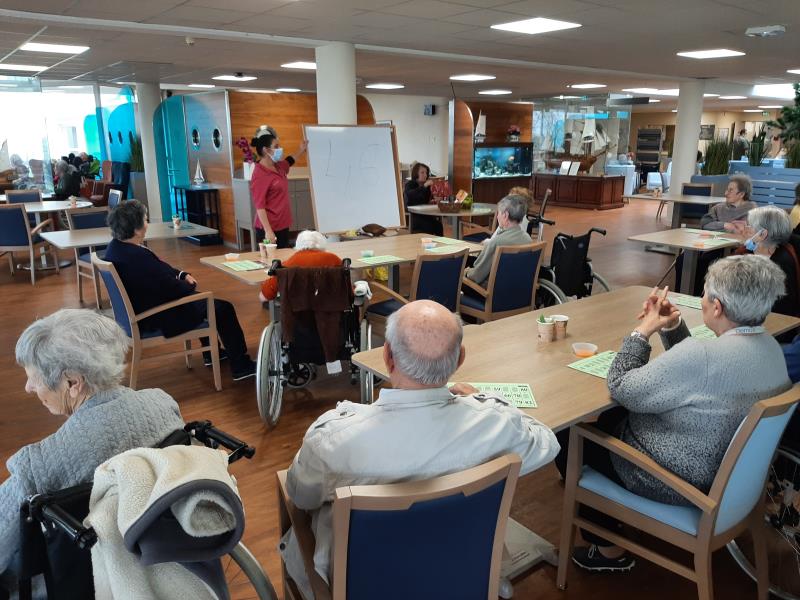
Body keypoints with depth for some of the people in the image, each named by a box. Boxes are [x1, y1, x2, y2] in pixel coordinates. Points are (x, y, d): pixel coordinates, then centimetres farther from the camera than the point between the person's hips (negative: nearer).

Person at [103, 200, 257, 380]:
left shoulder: (115, 246, -1)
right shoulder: (138, 257, -32)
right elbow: (172, 289, -24)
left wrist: (182, 274, 1)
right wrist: (191, 285, -4)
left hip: (139, 311, 10)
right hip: (156, 319, -10)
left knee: (200, 299, 28)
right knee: (223, 308, 0)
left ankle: (211, 353, 38)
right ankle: (241, 366, 10)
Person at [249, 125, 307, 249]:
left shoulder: (278, 167, 8)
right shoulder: (260, 174, -17)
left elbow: (289, 161, 35)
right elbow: (259, 206, -20)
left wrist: (301, 150, 28)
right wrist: (268, 231, -24)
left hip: (282, 226, 9)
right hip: (270, 229, -9)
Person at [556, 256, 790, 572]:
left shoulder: (702, 355, -34)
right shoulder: (770, 346, -5)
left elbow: (620, 389, -23)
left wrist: (644, 329, -14)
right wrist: (672, 326, -3)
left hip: (681, 481, -9)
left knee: (567, 436, 7)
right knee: (609, 418, 24)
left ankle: (609, 549, 22)